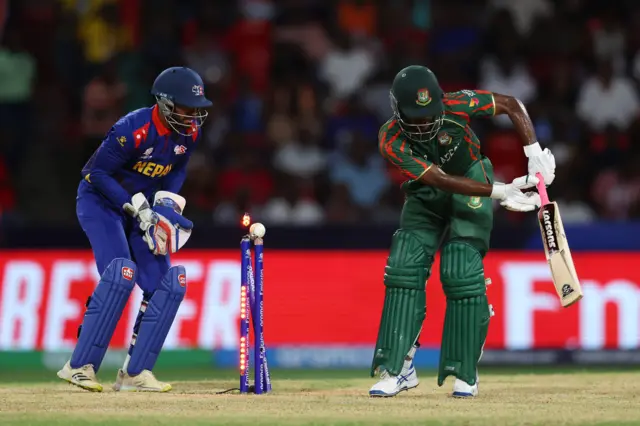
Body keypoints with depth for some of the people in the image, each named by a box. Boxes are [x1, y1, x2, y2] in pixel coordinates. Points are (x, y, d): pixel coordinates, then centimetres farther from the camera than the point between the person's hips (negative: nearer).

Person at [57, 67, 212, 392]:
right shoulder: (133, 130, -29)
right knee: (120, 274, -27)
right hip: (101, 202, -7)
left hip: (144, 207, 7)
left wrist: (168, 203, -9)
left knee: (167, 285, -5)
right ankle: (80, 366, -22)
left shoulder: (190, 132, -8)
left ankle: (135, 372, 0)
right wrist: (136, 209, -27)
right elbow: (97, 173, -23)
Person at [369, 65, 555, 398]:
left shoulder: (456, 106, -28)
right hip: (426, 196, 2)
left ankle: (465, 373, -5)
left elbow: (512, 105, -14)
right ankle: (398, 369, -2)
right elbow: (441, 179, -33)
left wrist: (535, 155, -24)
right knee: (404, 268, -10)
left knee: (461, 273, -15)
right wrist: (499, 192, -41)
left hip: (472, 187, -2)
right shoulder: (392, 141, -27)